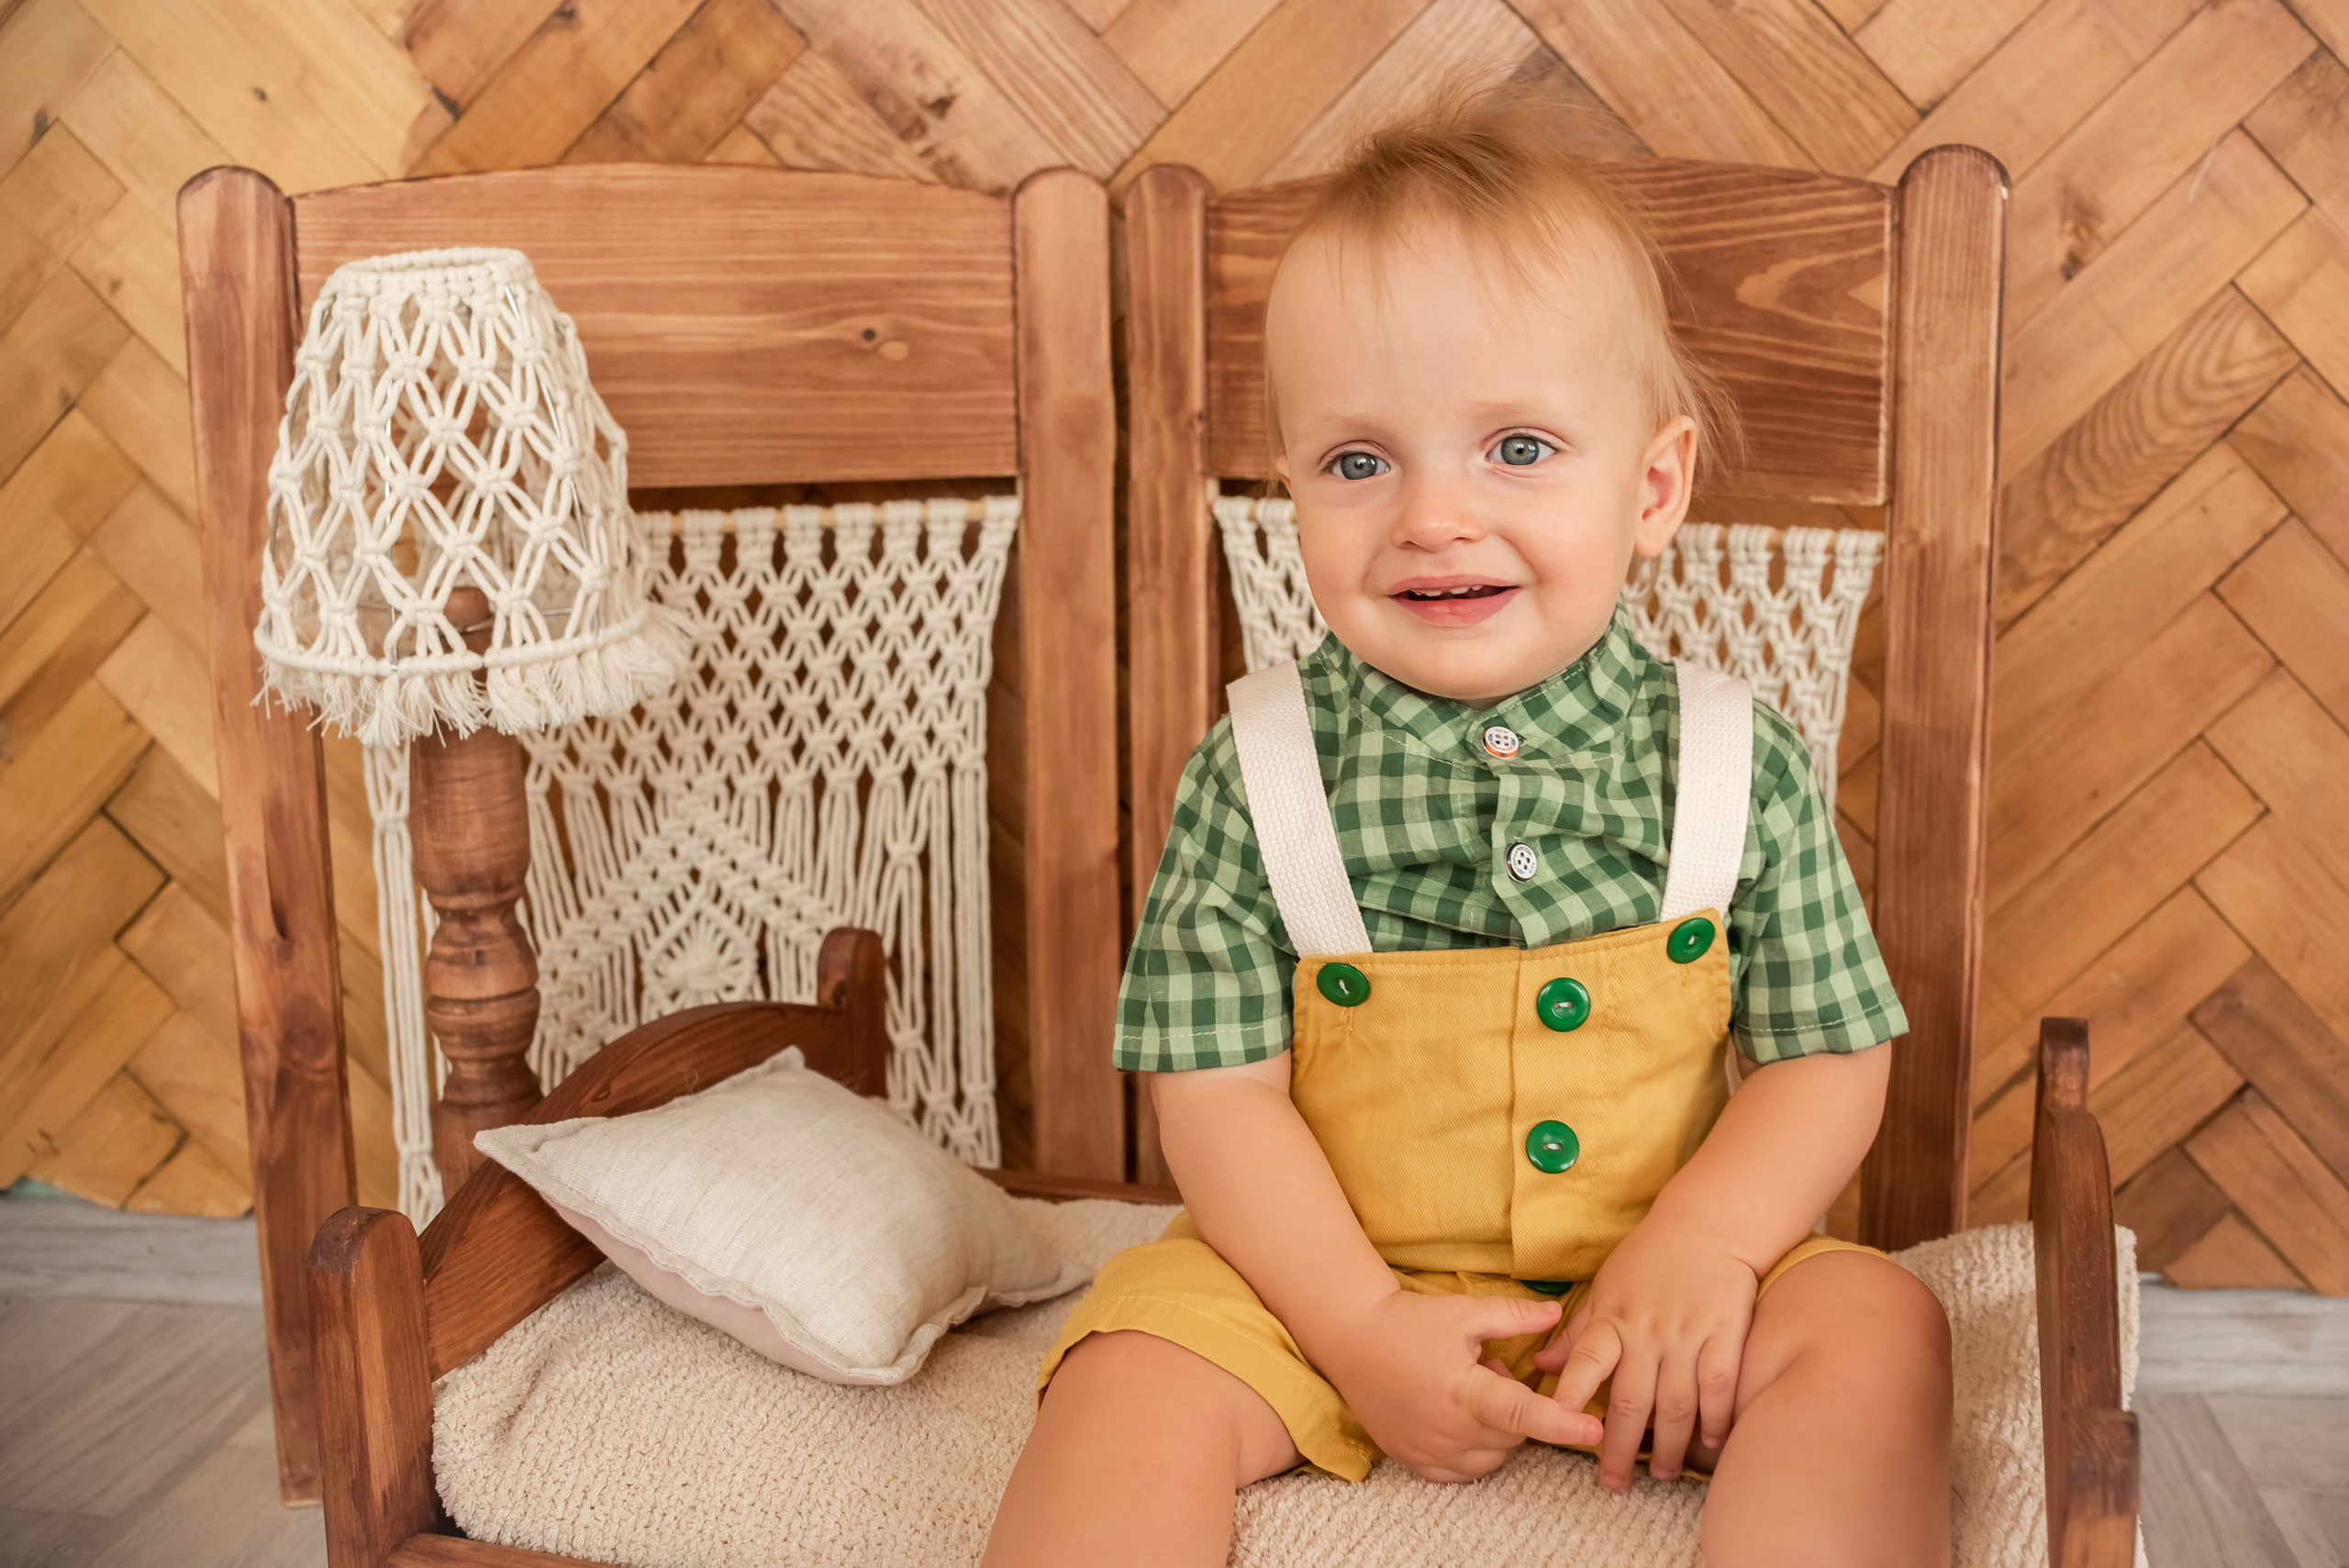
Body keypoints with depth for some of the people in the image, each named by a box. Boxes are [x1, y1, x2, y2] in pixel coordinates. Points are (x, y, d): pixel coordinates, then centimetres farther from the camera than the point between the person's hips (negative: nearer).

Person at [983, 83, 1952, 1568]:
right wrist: (1363, 1327, -18)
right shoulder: (1259, 772, -10)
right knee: (1137, 1373, -23)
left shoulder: (1740, 764, -7)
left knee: (1877, 1325, -20)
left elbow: (1828, 1059, -2)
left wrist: (1695, 1248, -18)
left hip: (1657, 1277, 1)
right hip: (1327, 1281, -1)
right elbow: (1220, 1093, -9)